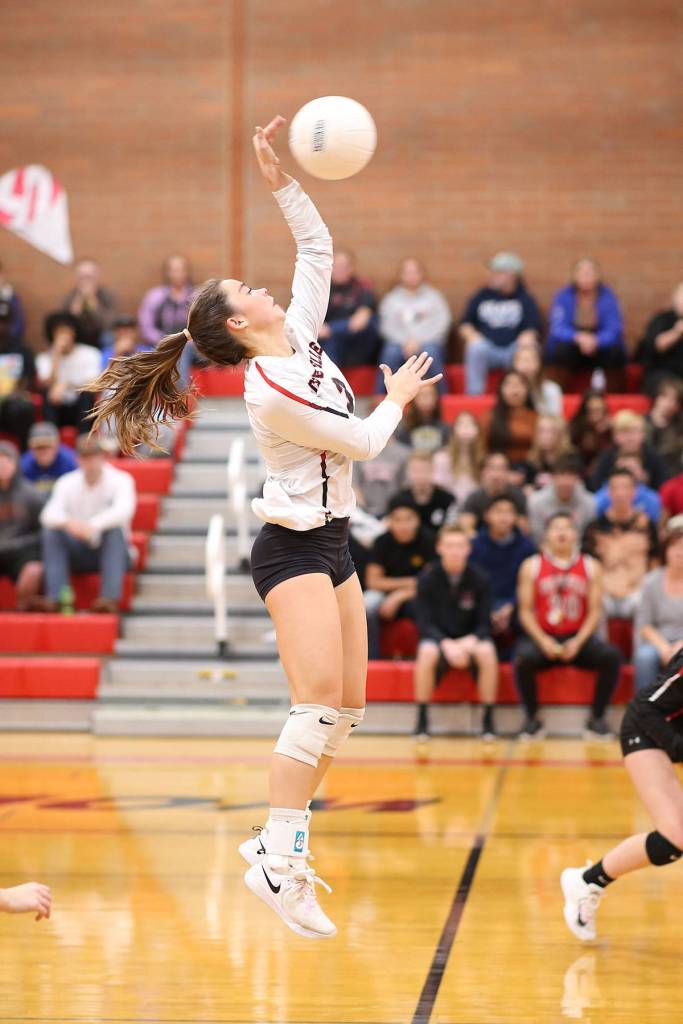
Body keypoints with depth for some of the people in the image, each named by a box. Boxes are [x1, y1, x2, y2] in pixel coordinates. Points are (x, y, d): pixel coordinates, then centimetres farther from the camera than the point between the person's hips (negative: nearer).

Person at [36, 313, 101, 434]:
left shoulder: (89, 353, -2)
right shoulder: (44, 358, 1)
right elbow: (48, 384, -17)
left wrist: (67, 384, -31)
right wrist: (56, 355, -18)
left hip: (83, 411, -1)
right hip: (58, 410, 1)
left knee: (87, 393, -31)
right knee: (48, 393, -28)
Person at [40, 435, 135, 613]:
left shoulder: (121, 480, -8)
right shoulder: (67, 482, -1)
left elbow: (124, 510, -29)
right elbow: (49, 514, -18)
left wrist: (93, 525, -47)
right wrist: (68, 522, -42)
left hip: (111, 551, -2)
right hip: (78, 554, 2)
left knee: (116, 528, -32)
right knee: (50, 530, -22)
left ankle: (110, 597, -44)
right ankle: (55, 597, -31)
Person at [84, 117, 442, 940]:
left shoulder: (300, 333, 5)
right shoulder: (271, 389, -19)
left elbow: (317, 247, 12)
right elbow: (362, 442, -12)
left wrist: (281, 182, -1)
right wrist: (397, 397, 6)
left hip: (328, 542, 9)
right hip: (293, 548, -9)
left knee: (348, 706, 6)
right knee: (319, 700, -20)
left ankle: (280, 836, 14)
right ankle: (277, 861, -21)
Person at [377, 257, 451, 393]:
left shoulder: (434, 296, 14)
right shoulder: (391, 299, 17)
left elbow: (441, 322, 2)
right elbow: (387, 326, 5)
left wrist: (418, 341, -12)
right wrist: (405, 341, -14)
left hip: (428, 341, -1)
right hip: (400, 341, 1)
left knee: (429, 352, -35)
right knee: (390, 352, -33)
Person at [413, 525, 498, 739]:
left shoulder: (479, 579, -7)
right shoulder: (428, 578, -8)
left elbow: (484, 623, -6)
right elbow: (425, 623, -11)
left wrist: (471, 641, -27)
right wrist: (447, 644, -28)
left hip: (470, 639, 1)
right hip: (438, 638, 0)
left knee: (487, 652, -33)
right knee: (427, 653, -36)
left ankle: (488, 721, -20)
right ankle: (422, 720, -22)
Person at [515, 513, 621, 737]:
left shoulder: (591, 567, 6)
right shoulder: (532, 566, 3)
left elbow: (595, 611, 2)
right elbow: (525, 610, -1)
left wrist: (578, 642, -14)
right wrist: (543, 642, -16)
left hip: (578, 637, 2)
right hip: (543, 637, -2)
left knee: (612, 656, -26)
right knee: (524, 658, -34)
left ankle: (596, 719, -10)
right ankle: (532, 719, -14)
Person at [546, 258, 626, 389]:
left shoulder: (607, 296, -4)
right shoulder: (563, 296, -5)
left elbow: (614, 328, -14)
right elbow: (557, 328, -15)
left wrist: (596, 340, -35)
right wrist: (578, 337, -36)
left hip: (600, 347, 0)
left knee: (615, 351, -30)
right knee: (561, 349, -32)